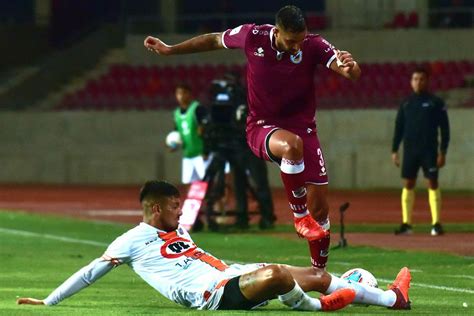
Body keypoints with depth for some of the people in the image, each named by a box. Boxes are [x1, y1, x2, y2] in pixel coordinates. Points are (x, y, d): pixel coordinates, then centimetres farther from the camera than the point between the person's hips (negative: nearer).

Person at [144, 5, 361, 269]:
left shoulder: (313, 46, -16)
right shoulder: (253, 36, -15)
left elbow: (352, 73, -27)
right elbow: (214, 40, 4)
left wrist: (350, 67, -52)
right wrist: (170, 49, 11)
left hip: (302, 126, 2)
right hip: (263, 127, -2)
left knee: (320, 209, 0)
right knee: (292, 145, -39)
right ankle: (300, 216, -20)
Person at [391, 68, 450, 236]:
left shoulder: (436, 103, 0)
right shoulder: (406, 104, 10)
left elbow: (444, 128, -1)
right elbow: (399, 128, 13)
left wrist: (443, 152, -7)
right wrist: (394, 150, 6)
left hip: (429, 151, -3)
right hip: (410, 150, 3)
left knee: (433, 183, -6)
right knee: (408, 184, 2)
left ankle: (436, 224, -6)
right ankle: (406, 224, 4)